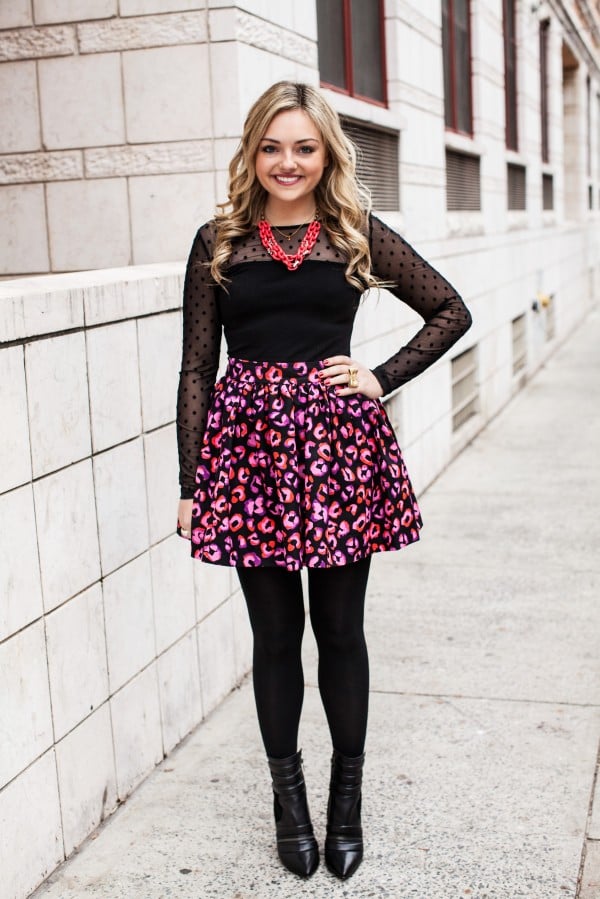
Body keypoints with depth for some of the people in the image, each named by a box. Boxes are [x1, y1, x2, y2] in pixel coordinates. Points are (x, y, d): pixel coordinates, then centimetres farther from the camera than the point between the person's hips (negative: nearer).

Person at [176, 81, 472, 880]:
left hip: (340, 442, 0)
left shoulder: (359, 236, 5)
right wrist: (190, 485, 1)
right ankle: (288, 796, 28)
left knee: (340, 629, 9)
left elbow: (451, 312, 12)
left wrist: (382, 379, 0)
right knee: (275, 633, 9)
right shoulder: (218, 243, 5)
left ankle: (347, 798, 28)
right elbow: (197, 368, 4)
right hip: (251, 445, 0)